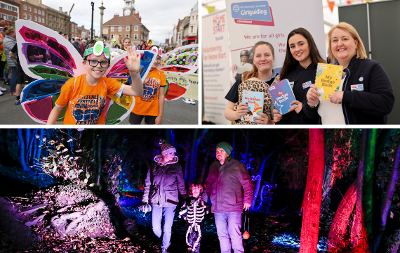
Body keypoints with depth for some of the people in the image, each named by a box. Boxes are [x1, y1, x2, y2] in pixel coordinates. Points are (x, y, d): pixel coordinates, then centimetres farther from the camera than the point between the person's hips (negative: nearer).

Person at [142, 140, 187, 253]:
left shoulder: (176, 167, 1)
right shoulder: (154, 166, 4)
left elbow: (181, 185, 4)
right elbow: (148, 184, 9)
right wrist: (145, 200, 7)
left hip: (170, 202, -1)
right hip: (156, 202, 2)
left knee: (167, 228, 1)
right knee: (155, 228, 6)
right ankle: (166, 242, 35)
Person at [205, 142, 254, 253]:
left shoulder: (237, 166, -4)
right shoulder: (213, 166, 13)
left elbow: (247, 184, -3)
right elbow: (208, 183, 23)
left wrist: (247, 200, -5)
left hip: (233, 208, -5)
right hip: (217, 208, 6)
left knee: (234, 234, -6)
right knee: (222, 234, 12)